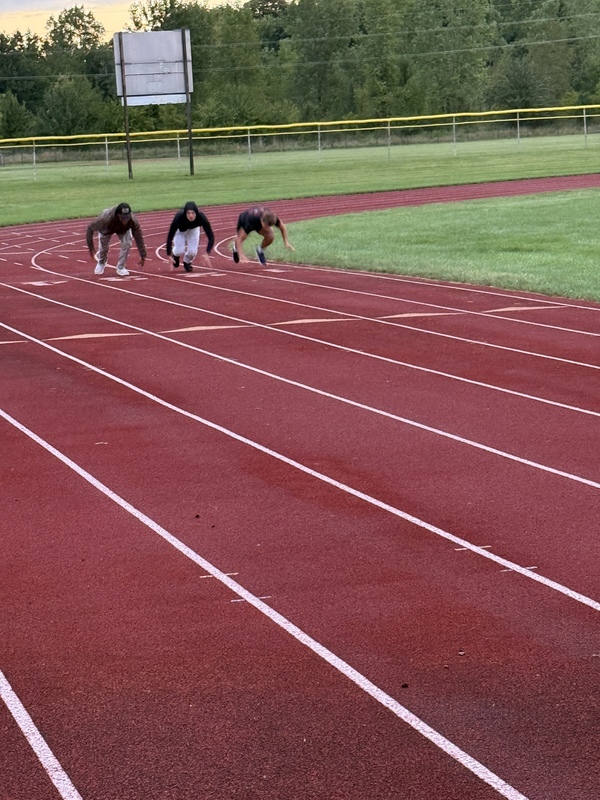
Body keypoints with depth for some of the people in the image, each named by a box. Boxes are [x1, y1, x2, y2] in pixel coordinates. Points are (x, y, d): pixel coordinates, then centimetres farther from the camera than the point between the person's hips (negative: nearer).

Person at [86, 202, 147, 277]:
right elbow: (90, 228, -34)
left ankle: (121, 267, 5)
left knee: (127, 244, -19)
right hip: (107, 228, -1)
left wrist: (143, 256, -27)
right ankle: (101, 263, 39)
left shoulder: (133, 221, -42)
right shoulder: (106, 219, -47)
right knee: (103, 247, 1)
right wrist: (91, 248, -33)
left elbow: (139, 237, -30)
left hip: (124, 229, 1)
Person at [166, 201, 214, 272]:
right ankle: (175, 254, 21)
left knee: (192, 252, -16)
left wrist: (207, 254, -45)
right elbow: (170, 237, -35)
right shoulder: (179, 217, -42)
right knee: (180, 251, -19)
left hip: (194, 229, 1)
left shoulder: (201, 217, -39)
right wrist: (169, 255, -38)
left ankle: (187, 262, 21)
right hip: (180, 230, -1)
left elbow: (211, 236, -35)